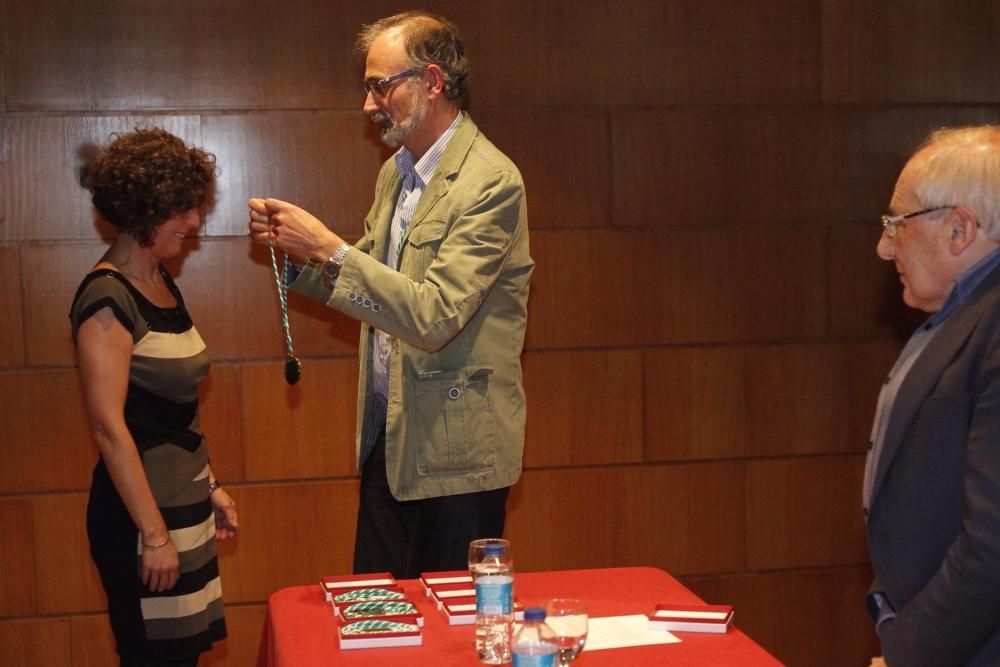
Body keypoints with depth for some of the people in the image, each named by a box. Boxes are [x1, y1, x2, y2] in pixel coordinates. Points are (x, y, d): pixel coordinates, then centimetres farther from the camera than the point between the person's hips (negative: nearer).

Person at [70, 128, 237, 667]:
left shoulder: (161, 284, 9)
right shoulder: (107, 298, -17)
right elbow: (109, 426, -20)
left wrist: (208, 486, 18)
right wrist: (154, 534, -19)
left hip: (184, 498, 8)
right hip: (140, 507, -8)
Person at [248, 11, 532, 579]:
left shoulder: (490, 182, -18)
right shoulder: (396, 173, 11)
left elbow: (434, 317, -25)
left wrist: (329, 248, -24)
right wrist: (295, 248, 0)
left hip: (454, 448, -8)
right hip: (387, 435, 8)